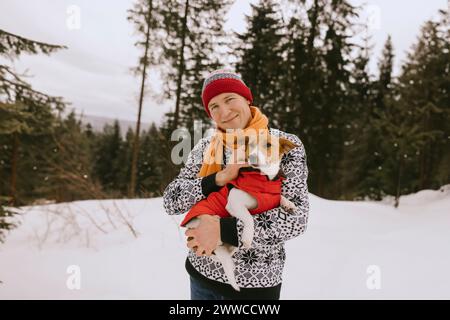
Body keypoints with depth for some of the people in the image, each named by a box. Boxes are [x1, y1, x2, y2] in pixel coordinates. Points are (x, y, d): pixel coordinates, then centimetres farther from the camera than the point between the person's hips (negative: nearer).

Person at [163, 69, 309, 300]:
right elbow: (170, 201, -8)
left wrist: (223, 230, -28)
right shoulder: (205, 146, -2)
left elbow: (295, 218, -21)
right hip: (202, 272, 4)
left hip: (254, 281, -3)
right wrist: (219, 178, -23)